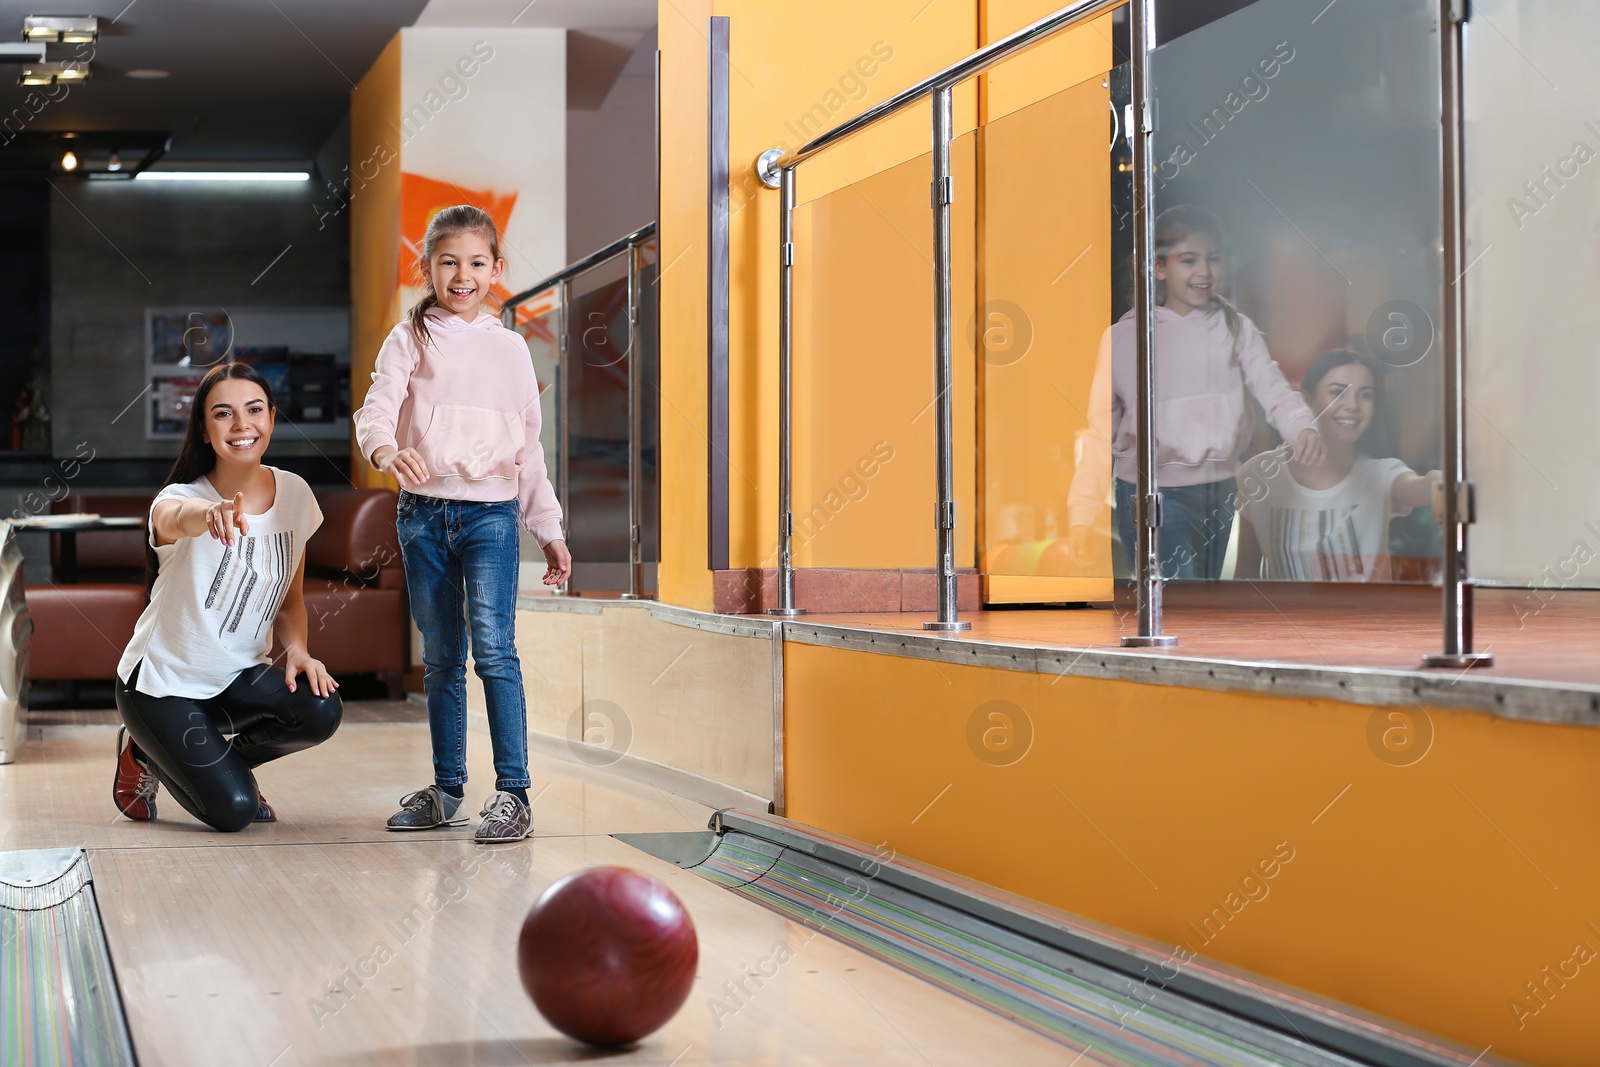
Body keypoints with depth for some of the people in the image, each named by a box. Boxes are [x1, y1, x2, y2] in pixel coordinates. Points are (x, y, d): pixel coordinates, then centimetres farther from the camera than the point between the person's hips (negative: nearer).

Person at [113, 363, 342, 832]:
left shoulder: (294, 494, -5)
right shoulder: (181, 497, -20)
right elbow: (174, 518, -48)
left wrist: (297, 649, -16)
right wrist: (209, 514, -73)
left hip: (240, 675, 4)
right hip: (164, 682, -4)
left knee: (321, 710, -27)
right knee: (232, 812, -19)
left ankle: (225, 760, 6)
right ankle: (146, 753, 14)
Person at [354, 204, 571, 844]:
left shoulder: (508, 348, 9)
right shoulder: (409, 340, 5)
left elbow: (529, 448, 13)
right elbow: (375, 412, -11)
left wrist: (550, 530, 12)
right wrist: (387, 451, -34)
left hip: (490, 511, -1)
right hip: (423, 514, 1)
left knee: (493, 647, -15)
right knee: (440, 659, 10)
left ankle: (513, 792, -14)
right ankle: (447, 789, 20)